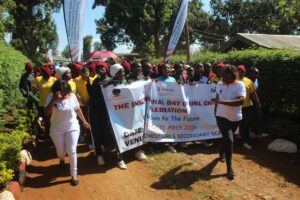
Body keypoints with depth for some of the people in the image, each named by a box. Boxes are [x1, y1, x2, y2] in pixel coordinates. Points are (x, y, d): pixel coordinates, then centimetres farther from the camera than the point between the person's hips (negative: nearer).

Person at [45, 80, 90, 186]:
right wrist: (54, 100, -36)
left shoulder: (72, 96, -10)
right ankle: (62, 159, 51)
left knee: (72, 151, -5)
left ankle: (74, 174, 9)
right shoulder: (51, 97, -14)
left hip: (72, 128, 0)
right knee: (60, 151, 12)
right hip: (56, 129, 1)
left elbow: (77, 109, 5)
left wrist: (84, 121, 13)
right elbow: (46, 113, -26)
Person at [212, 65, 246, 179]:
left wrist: (222, 102, -34)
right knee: (229, 140, -13)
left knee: (226, 138, 20)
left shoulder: (240, 85, -16)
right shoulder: (219, 85, -4)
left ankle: (221, 154, 51)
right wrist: (215, 112, 13)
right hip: (222, 117, 0)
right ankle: (229, 168, -2)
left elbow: (241, 101, -30)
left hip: (235, 119, 0)